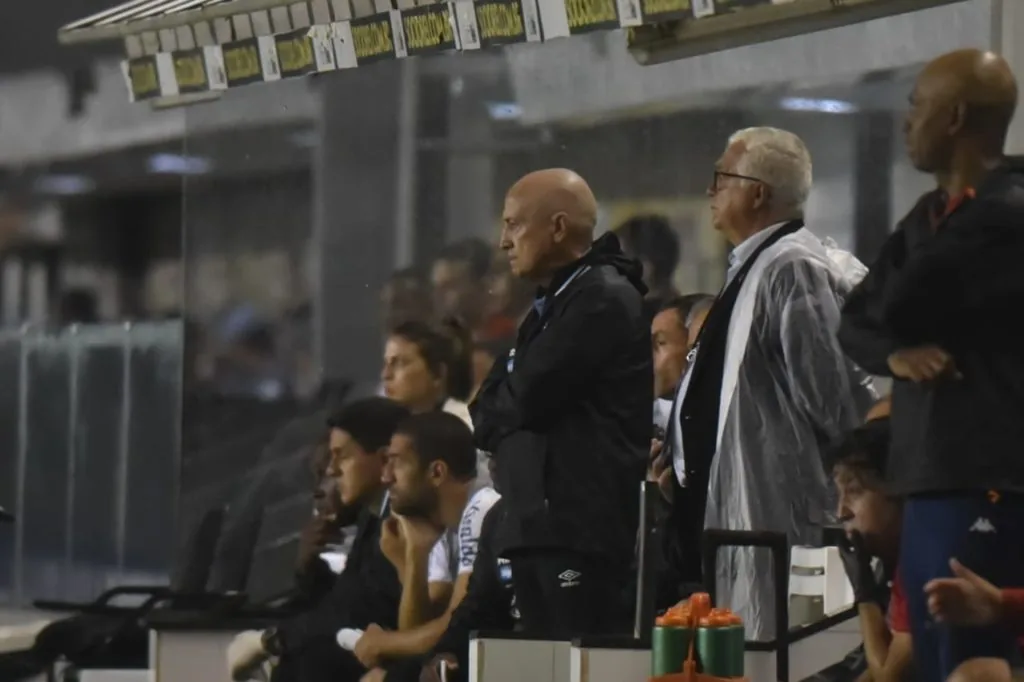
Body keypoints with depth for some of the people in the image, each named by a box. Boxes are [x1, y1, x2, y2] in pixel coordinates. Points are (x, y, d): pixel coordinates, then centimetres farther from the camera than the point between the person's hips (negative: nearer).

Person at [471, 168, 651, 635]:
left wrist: (491, 412, 5)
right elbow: (487, 415, 20)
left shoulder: (605, 299, -9)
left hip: (581, 528, -9)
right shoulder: (552, 303, 22)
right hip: (538, 524, 10)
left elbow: (529, 395, -16)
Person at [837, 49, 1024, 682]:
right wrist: (895, 353, -3)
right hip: (928, 482, 9)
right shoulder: (928, 217, 17)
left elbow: (898, 307, -15)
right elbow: (854, 325, 18)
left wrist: (899, 322, 8)